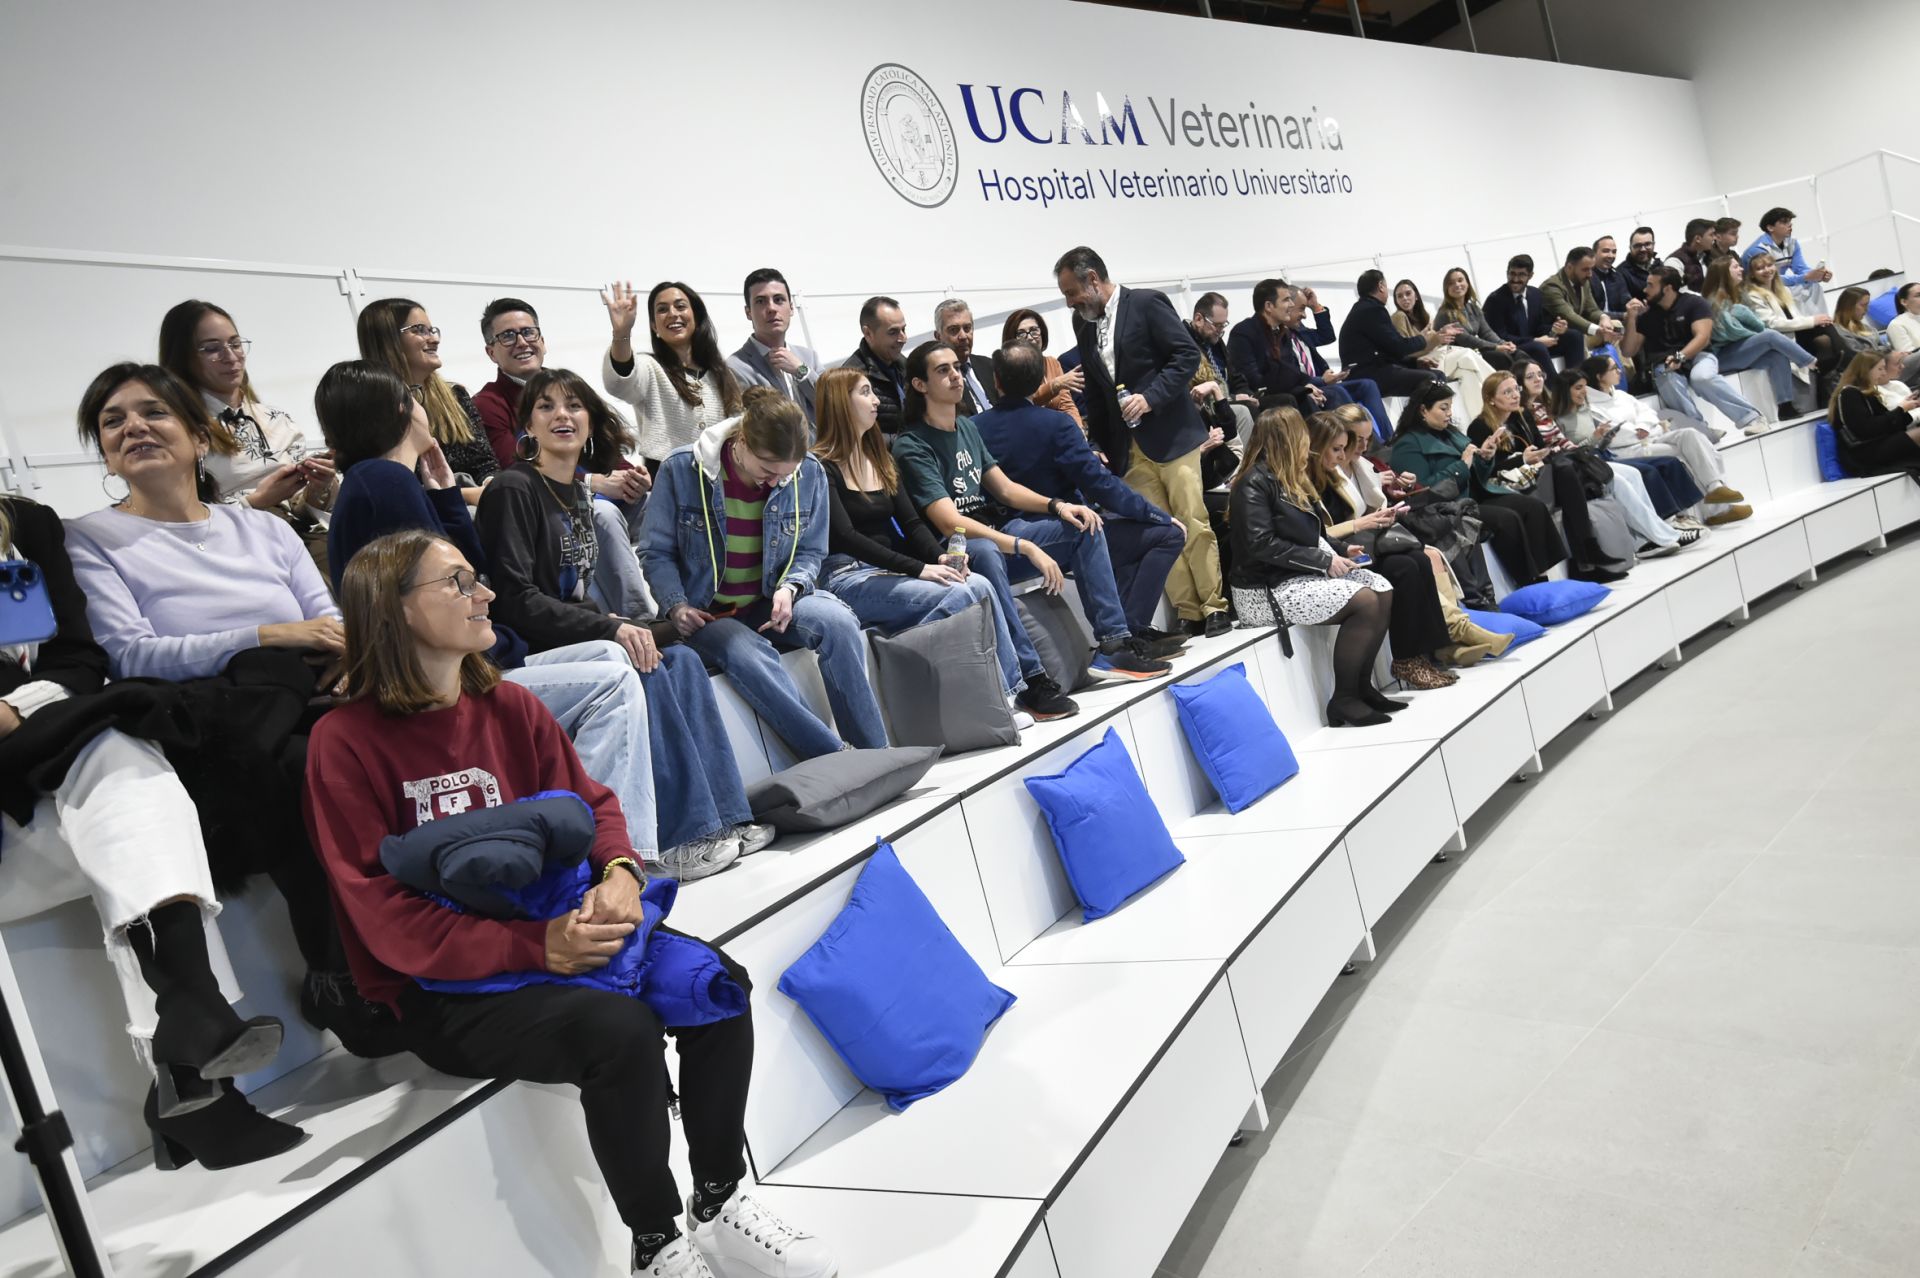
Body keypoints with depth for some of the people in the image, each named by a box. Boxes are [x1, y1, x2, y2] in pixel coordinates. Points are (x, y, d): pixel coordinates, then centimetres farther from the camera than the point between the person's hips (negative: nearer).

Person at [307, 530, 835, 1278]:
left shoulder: (510, 706, 5)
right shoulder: (346, 741, -12)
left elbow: (591, 801, 9)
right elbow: (386, 916, -17)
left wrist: (619, 873, -15)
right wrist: (535, 948, -26)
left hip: (556, 931, 6)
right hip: (443, 992, -6)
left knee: (717, 980, -15)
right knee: (619, 1028, -30)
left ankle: (719, 1203, 3)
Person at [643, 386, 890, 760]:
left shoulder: (810, 475, -4)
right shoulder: (681, 469, -10)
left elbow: (810, 551, 7)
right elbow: (658, 553, -2)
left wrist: (789, 587, -14)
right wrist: (676, 606, -17)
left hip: (771, 604, 2)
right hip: (706, 613, -2)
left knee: (837, 620, -30)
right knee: (750, 657, -37)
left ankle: (875, 755, -24)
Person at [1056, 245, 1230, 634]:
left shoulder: (1147, 304, -4)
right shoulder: (1084, 322, 14)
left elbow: (1188, 354, -10)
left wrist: (1150, 397, -18)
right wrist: (1099, 445, 12)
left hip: (1171, 436, -6)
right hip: (1128, 448, 6)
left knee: (1193, 525, -4)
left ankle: (1215, 607, 4)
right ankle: (1188, 612, 6)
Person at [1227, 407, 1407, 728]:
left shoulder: (1289, 479, 16)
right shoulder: (1254, 483, -13)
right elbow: (1261, 545, -23)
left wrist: (1340, 551, 4)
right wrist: (1324, 561, -19)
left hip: (1302, 574, 9)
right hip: (1265, 590, -9)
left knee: (1384, 591, -6)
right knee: (1364, 601, -22)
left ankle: (1362, 686, 0)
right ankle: (1343, 700, -12)